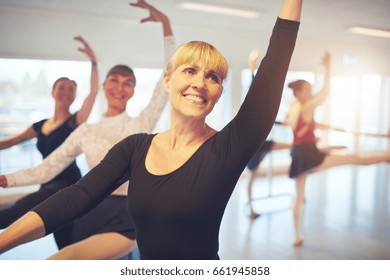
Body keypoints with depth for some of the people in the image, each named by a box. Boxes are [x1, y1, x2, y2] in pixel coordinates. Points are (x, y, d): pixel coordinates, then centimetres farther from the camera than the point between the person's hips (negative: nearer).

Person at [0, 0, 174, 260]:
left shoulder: (141, 124, -1)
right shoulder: (86, 131, 7)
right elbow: (46, 170, 6)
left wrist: (165, 24, -12)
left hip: (127, 214, -4)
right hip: (91, 213, 4)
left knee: (67, 258, -29)